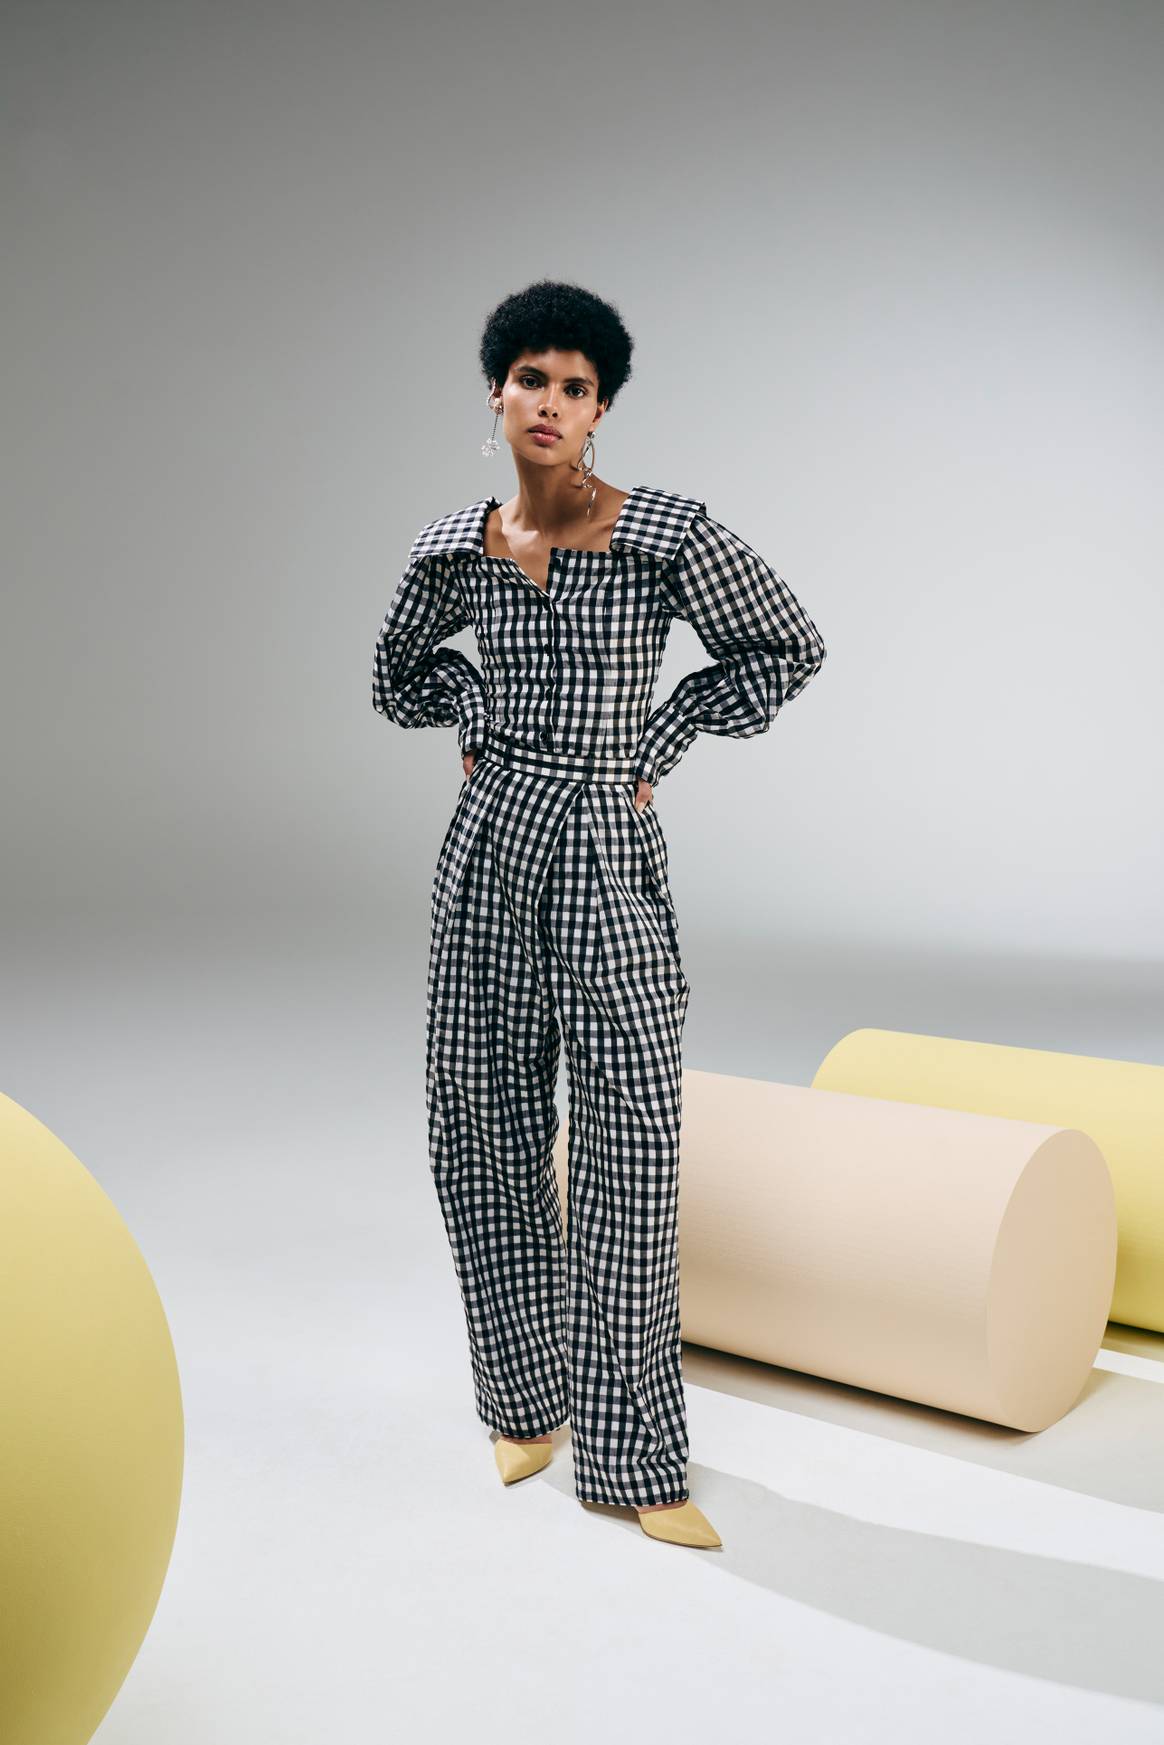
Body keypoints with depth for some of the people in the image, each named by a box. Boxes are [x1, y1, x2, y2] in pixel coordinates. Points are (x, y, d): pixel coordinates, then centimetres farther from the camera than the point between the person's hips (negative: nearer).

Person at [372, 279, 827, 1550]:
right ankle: (525, 1399, 28)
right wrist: (476, 722, 7)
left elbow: (787, 649, 4)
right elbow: (400, 671, 24)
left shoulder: (668, 536, -7)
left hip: (607, 851, -4)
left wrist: (658, 745, 1)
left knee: (629, 1140, -6)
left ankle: (633, 1459, 7)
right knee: (484, 1129, 9)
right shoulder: (455, 548, 5)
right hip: (489, 840, 4)